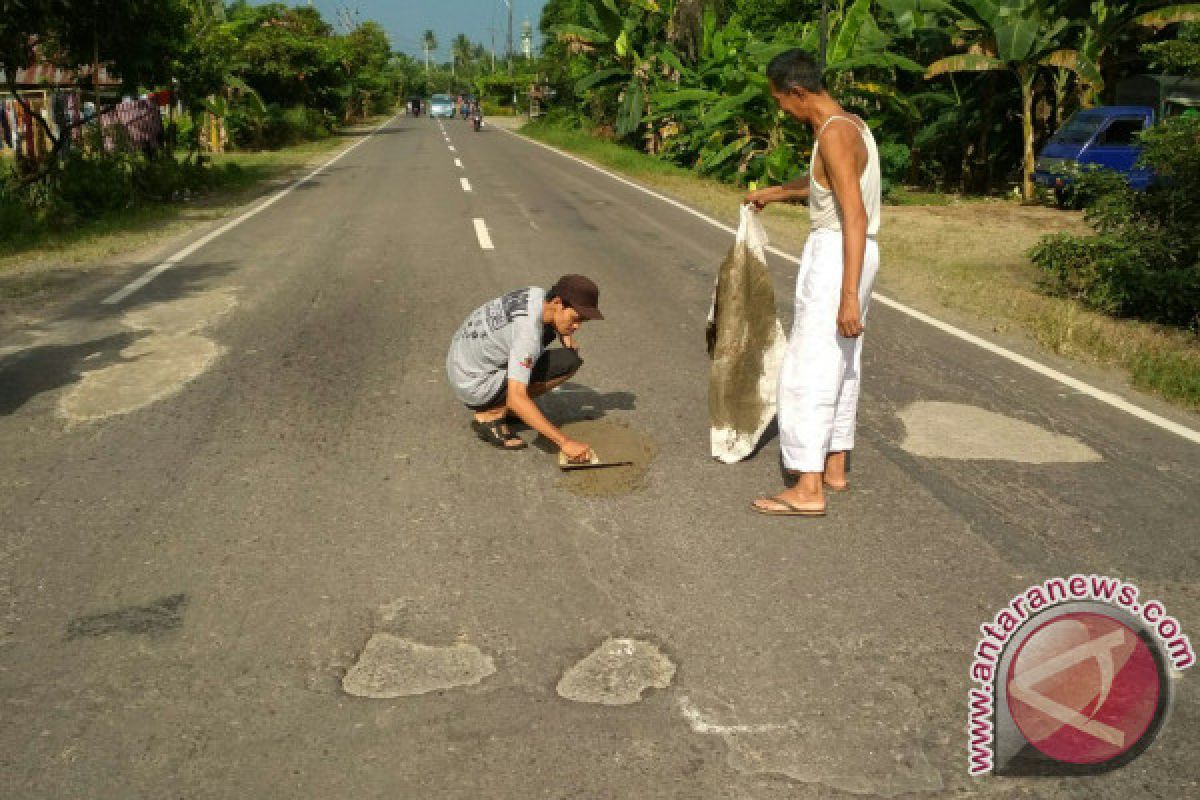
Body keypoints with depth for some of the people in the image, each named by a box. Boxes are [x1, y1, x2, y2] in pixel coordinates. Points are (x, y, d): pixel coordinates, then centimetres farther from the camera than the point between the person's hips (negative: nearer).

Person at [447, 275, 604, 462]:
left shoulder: (537, 293, -4)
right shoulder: (528, 332, -31)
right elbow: (516, 398, -37)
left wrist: (566, 335, 2)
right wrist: (564, 441, -38)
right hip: (475, 388, -9)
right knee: (570, 362, -16)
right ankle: (490, 415, -8)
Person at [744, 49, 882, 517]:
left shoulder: (833, 134, -18)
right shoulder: (847, 124, 13)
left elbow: (855, 217, -25)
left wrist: (849, 296, -28)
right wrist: (773, 193, 45)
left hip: (837, 256, -10)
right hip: (848, 254, 10)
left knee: (807, 369, -7)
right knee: (840, 365, 15)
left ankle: (808, 490, -4)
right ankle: (833, 467, 26)